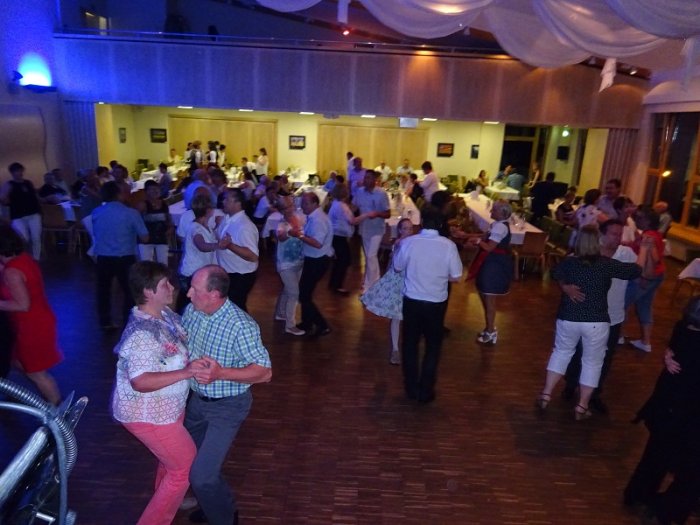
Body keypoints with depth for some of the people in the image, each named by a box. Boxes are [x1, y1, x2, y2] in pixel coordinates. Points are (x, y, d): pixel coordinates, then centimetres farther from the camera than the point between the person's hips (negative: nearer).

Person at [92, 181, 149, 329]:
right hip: (125, 258, -3)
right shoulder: (131, 213, -12)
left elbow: (95, 233, 17)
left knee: (104, 290, 19)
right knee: (130, 291, 12)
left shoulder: (96, 213, 1)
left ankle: (105, 322, 28)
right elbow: (145, 238, -9)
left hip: (103, 258, 4)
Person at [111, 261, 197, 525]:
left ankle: (167, 500, 56)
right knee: (186, 466, 5)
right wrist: (185, 373, -39)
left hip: (165, 407, 10)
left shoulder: (165, 314, -2)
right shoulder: (142, 334, -32)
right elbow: (141, 382, -38)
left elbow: (182, 342, 17)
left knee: (172, 456, 30)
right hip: (147, 415, -9)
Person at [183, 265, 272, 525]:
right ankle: (214, 504, 51)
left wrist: (221, 373, -39)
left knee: (202, 475, -7)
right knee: (188, 457, 24)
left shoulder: (241, 326, -30)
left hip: (226, 407, -7)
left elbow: (265, 372, -28)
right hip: (197, 399, 8)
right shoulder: (191, 311, -9)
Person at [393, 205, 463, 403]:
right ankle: (425, 391, 24)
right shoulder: (448, 245, -14)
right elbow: (456, 277, -7)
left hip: (411, 301, 1)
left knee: (410, 344, 18)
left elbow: (397, 268, 2)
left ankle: (411, 388, 29)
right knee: (433, 346, 17)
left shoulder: (408, 242, -12)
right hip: (436, 303, -1)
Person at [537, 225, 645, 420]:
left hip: (568, 319, 2)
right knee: (592, 362, 14)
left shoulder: (568, 262, -4)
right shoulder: (607, 264, -11)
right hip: (596, 322, -2)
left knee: (561, 352, 22)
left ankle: (546, 394, 20)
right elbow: (637, 270, 2)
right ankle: (581, 407, 21)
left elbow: (555, 274, 17)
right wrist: (644, 248, 16)